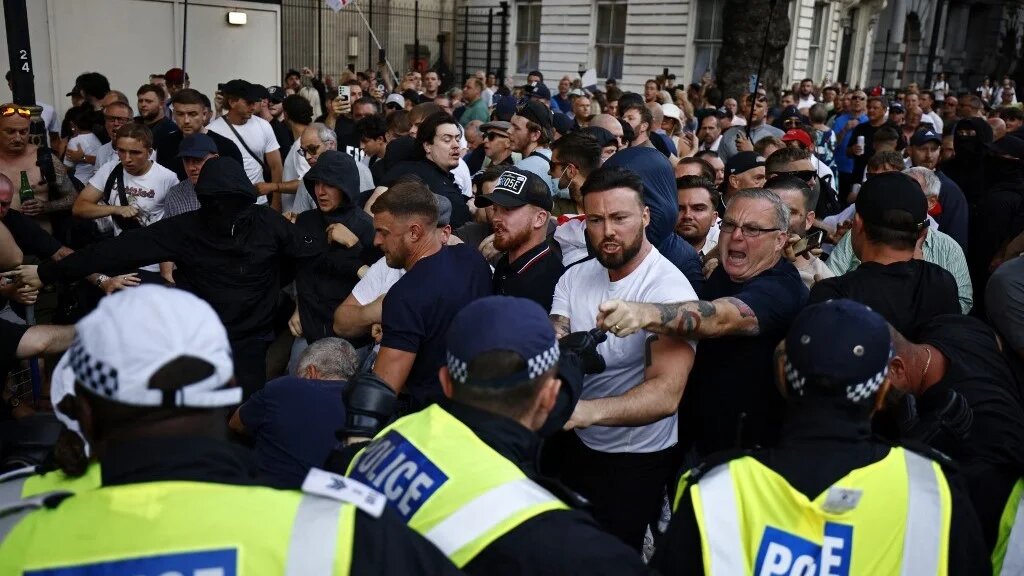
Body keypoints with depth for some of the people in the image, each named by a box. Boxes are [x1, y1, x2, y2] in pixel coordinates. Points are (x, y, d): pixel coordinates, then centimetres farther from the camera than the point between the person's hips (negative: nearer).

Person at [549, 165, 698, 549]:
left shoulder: (668, 289, -24)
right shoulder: (574, 278, -3)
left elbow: (666, 394, -36)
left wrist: (587, 411, -53)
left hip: (636, 460, -6)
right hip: (577, 444, 6)